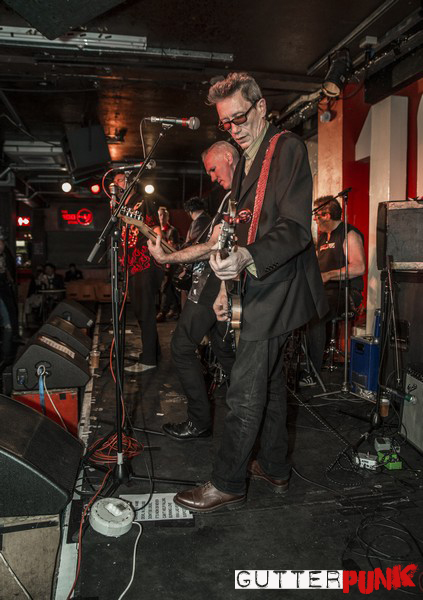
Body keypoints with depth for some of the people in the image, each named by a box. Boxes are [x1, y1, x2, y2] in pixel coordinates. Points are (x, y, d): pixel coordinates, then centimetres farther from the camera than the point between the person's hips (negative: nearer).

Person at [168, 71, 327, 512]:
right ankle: (274, 468, 31)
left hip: (276, 290, -9)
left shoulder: (287, 148, -10)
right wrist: (229, 284, 16)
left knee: (244, 392, -5)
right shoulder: (245, 164, 18)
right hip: (258, 289, 9)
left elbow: (296, 227, -21)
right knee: (269, 381, 16)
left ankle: (227, 484, 10)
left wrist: (249, 258, -35)